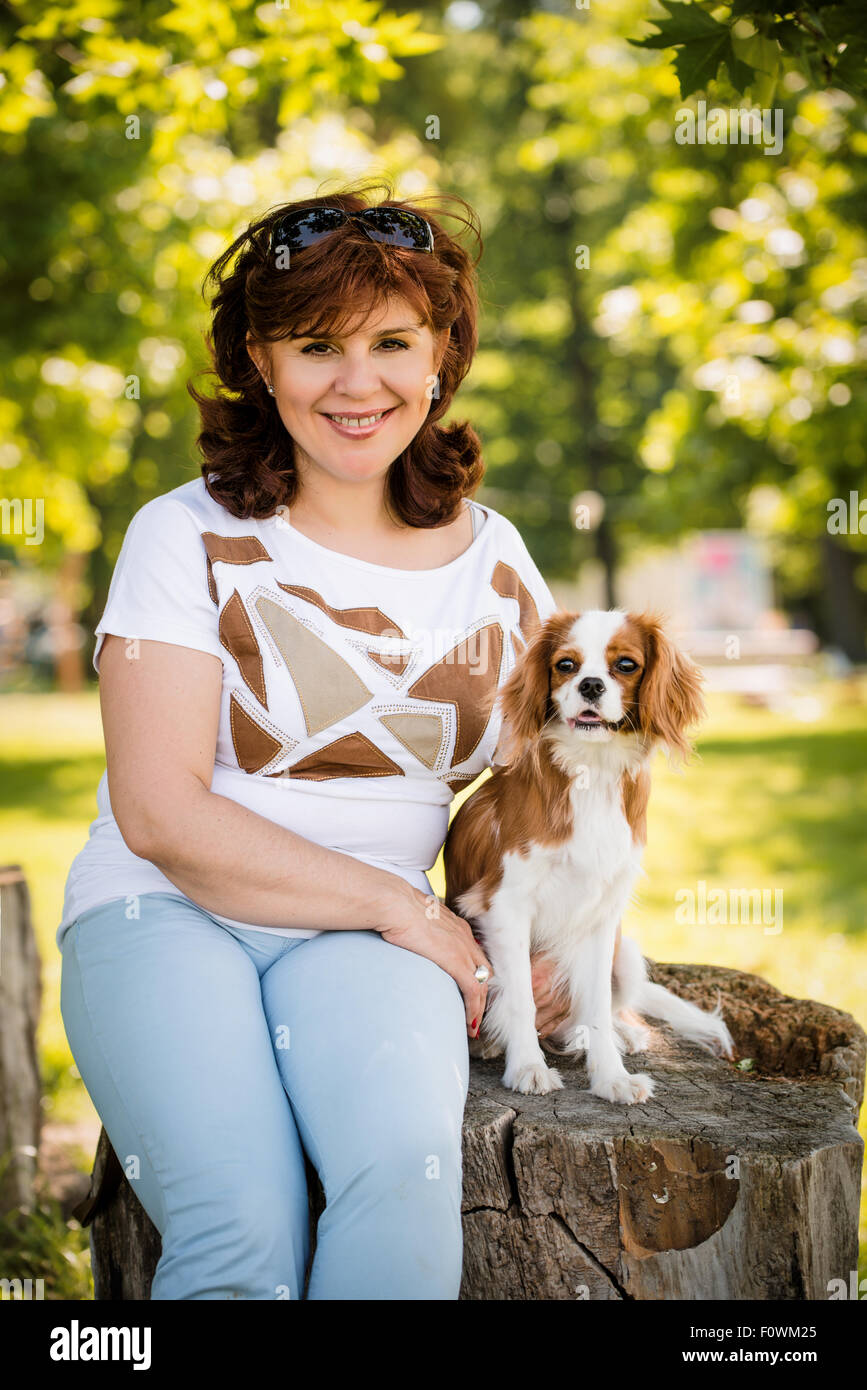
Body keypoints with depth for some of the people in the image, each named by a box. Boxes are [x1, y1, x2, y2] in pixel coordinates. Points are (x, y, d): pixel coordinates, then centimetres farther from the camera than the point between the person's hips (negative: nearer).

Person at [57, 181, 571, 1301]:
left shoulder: (492, 556, 9)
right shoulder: (186, 539, -3)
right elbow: (160, 813, -11)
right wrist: (403, 908, -12)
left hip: (368, 935, 3)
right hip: (161, 912, -2)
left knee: (405, 1166, -30)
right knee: (246, 1230, -29)